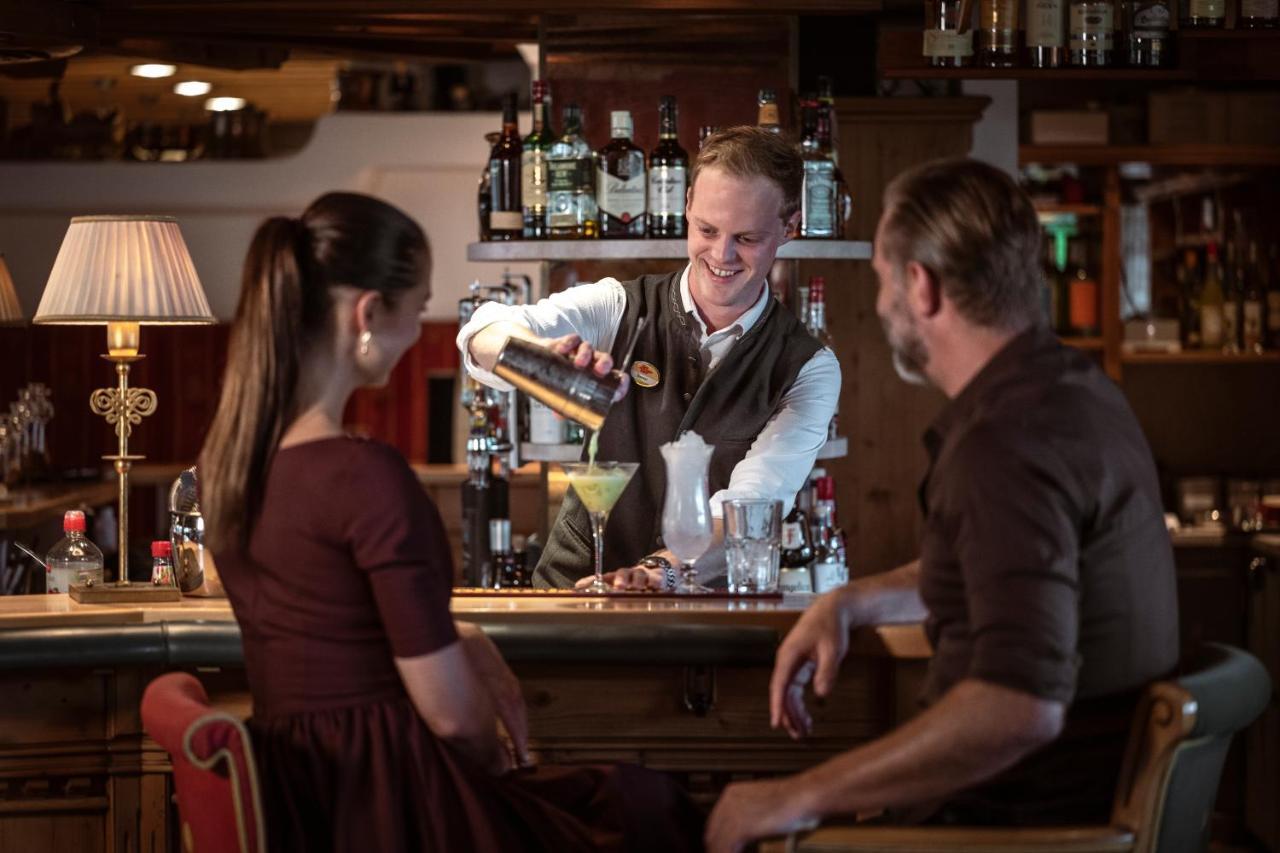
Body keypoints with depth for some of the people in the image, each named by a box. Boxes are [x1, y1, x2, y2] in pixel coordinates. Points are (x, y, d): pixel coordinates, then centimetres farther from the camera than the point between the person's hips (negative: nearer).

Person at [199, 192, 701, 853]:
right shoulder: (368, 477, -24)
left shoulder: (230, 453, 1)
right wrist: (496, 762, 3)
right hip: (383, 799, -8)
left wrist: (458, 640, 7)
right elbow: (449, 713, -18)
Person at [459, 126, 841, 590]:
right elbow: (486, 334, -18)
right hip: (570, 587, -1)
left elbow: (747, 502, -16)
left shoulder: (810, 371, -3)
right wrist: (545, 352, -41)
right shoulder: (620, 309, -2)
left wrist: (661, 569, -34)